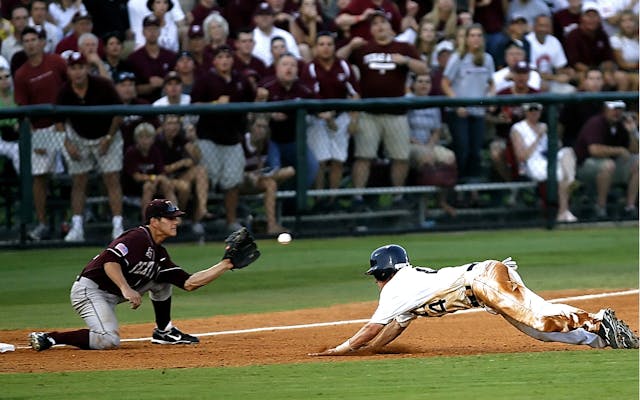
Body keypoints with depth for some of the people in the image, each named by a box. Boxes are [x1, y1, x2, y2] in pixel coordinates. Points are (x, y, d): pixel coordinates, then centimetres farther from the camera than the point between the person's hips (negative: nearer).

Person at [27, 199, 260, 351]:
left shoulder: (159, 254, 13)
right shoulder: (138, 238, -15)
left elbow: (189, 283, 10)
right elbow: (109, 260, -29)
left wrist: (226, 265, 7)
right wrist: (126, 289, -40)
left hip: (112, 296, 10)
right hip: (89, 290, -10)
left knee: (162, 277, 13)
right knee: (108, 341, -30)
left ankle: (164, 332, 20)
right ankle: (48, 338, -21)